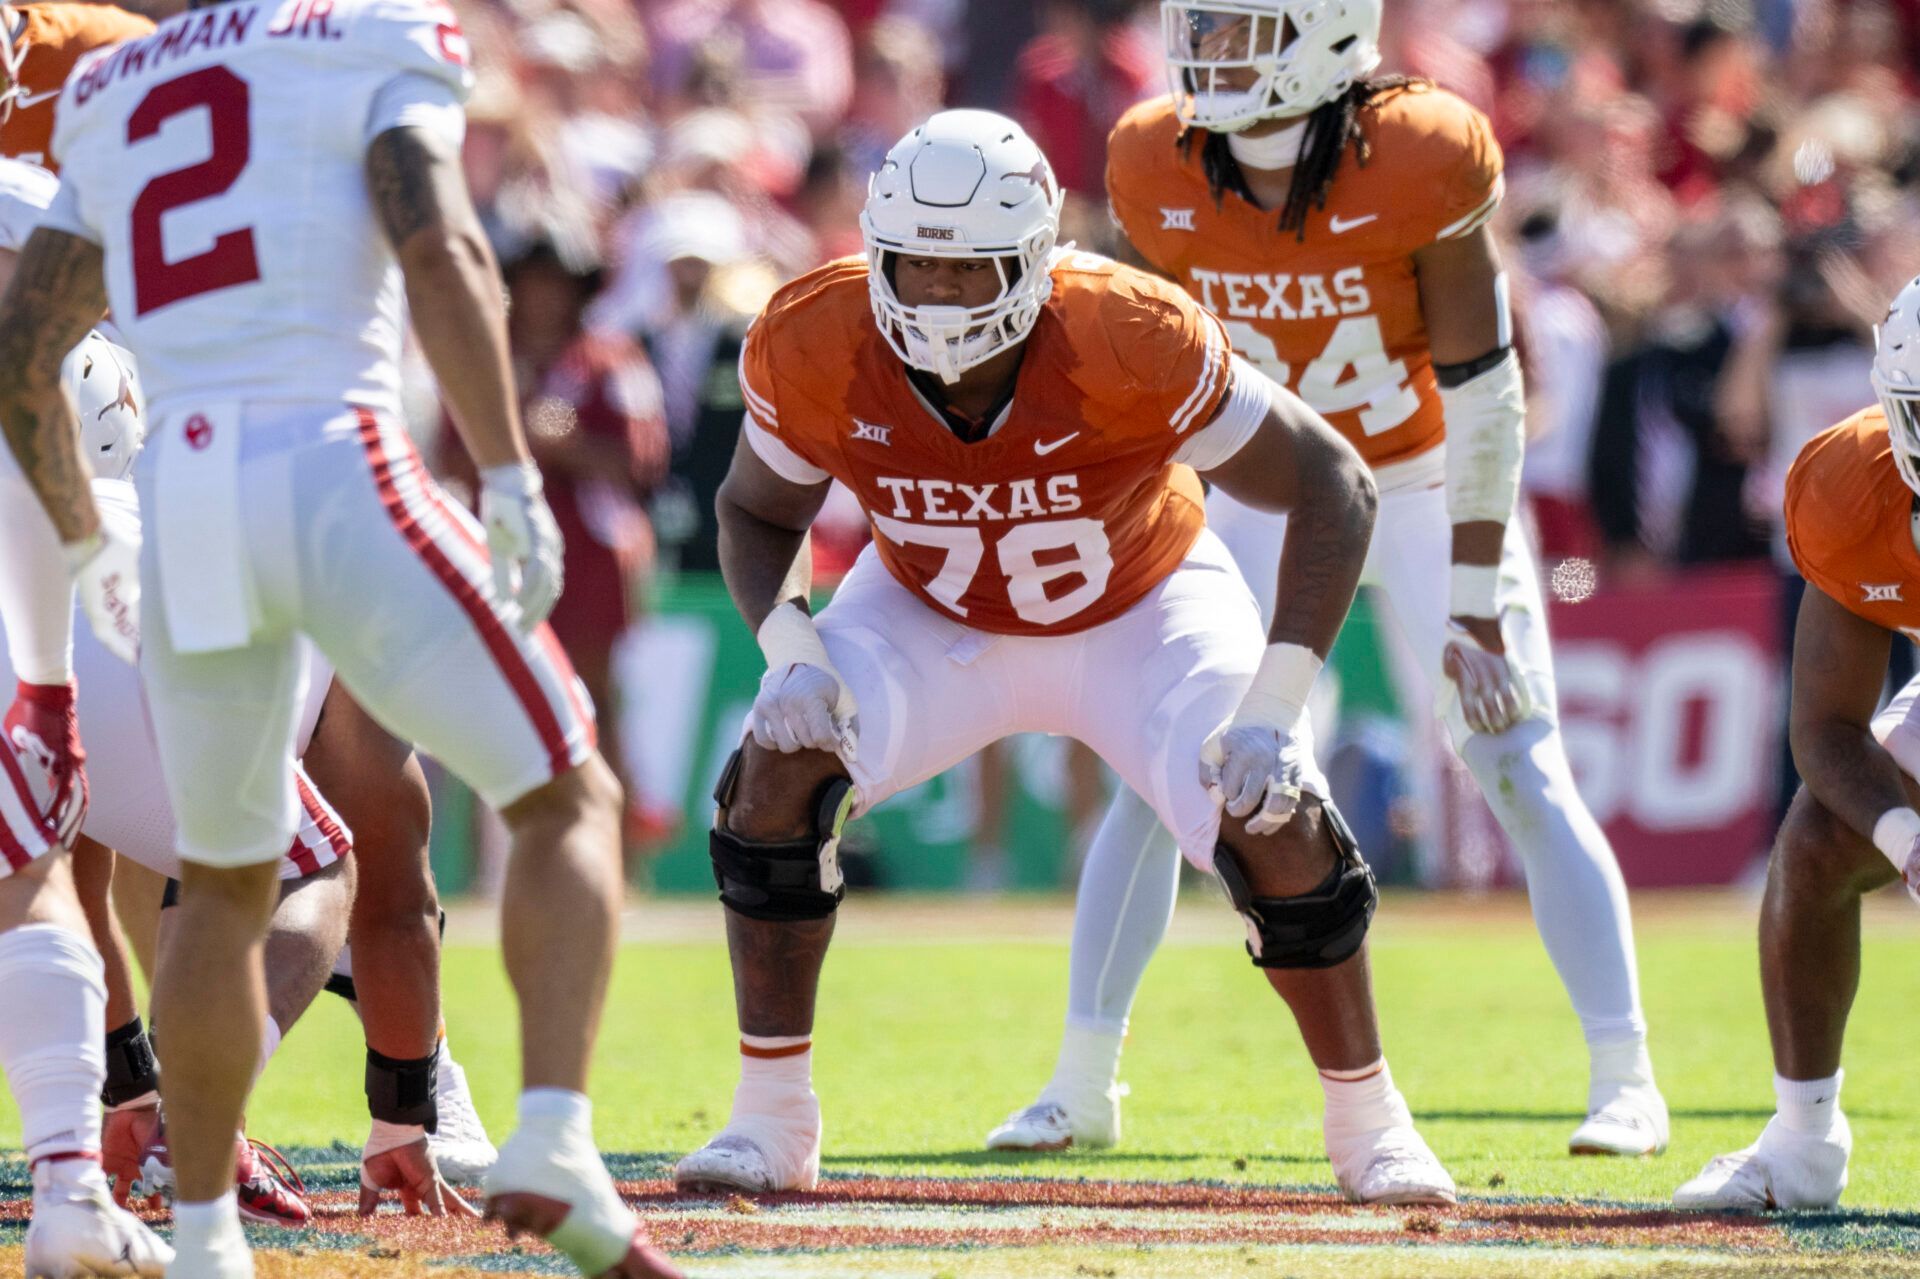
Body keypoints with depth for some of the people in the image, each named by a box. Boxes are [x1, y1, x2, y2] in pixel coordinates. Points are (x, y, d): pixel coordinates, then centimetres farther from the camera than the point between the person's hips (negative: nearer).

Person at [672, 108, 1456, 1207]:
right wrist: (790, 649, -26)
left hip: (1143, 611, -2)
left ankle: (1371, 1126, 2)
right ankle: (771, 1121, -8)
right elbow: (759, 512, -5)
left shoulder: (1127, 341, -36)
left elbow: (1333, 486, -28)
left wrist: (1272, 706, -34)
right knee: (781, 771, -21)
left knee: (1274, 820, -20)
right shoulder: (815, 351, -27)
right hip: (933, 616, 2)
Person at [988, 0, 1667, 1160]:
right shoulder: (1161, 171, -13)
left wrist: (1477, 608, -21)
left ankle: (1627, 1082, -4)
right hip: (1267, 497, 3)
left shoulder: (1418, 164, -25)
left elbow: (1480, 395, -21)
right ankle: (1083, 1085, 6)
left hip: (1429, 489, -3)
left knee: (1522, 776, -10)